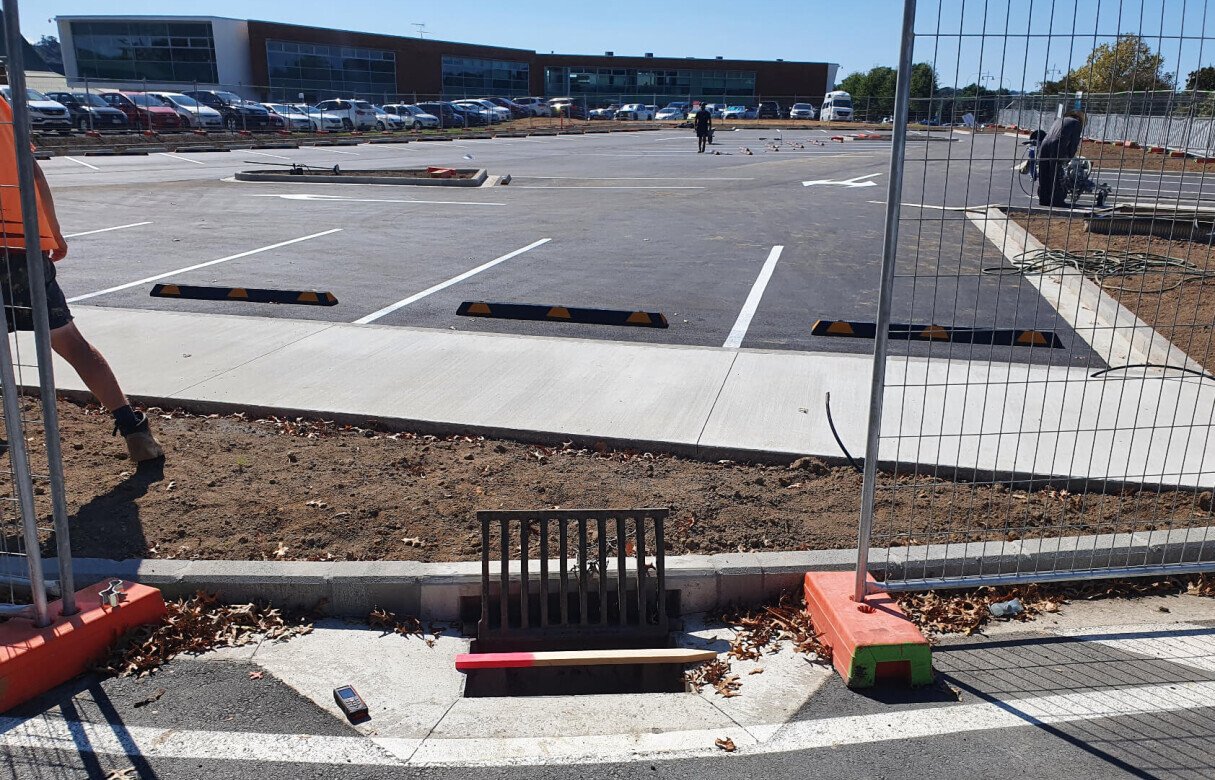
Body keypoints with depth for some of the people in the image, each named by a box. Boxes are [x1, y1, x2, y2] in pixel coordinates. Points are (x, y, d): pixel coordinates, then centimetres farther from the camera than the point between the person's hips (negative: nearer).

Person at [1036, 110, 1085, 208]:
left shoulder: (1059, 120, 30)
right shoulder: (1077, 123, 13)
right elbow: (1074, 142, 8)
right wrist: (1070, 157, 16)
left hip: (1044, 144, 6)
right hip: (1057, 147, -5)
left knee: (1044, 175, 10)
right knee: (1057, 176, 1)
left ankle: (1044, 199, 15)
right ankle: (1057, 200, 2)